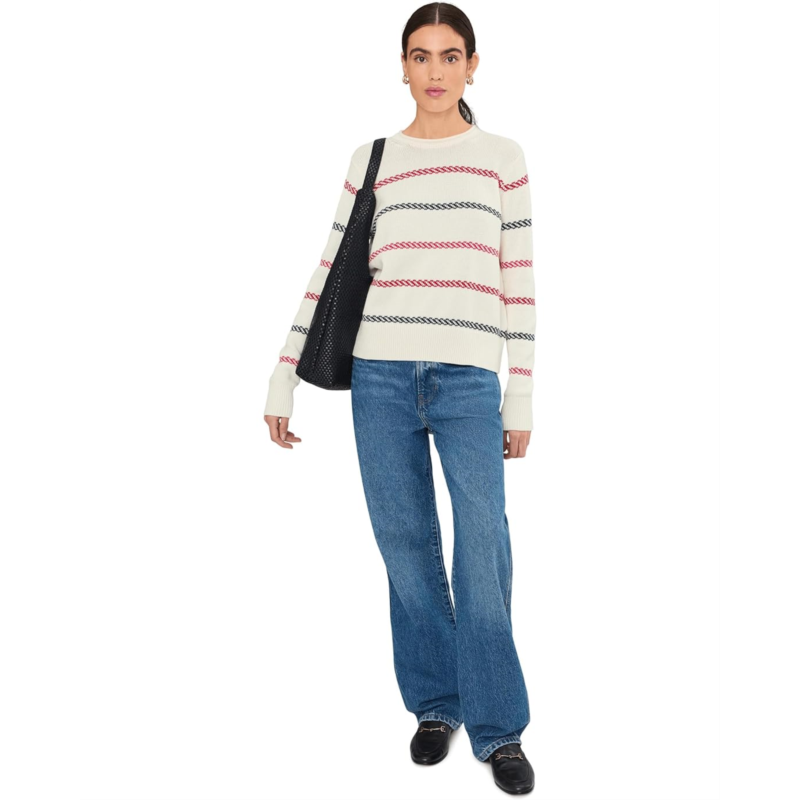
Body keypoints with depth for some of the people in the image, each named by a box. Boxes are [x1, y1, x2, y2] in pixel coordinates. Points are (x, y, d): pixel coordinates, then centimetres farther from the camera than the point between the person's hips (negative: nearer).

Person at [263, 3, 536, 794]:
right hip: (381, 374, 2)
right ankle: (434, 703, 21)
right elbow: (330, 273, 11)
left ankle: (498, 727, 5)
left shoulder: (502, 156, 8)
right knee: (405, 544, 5)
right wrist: (283, 379, 7)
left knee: (483, 553, -7)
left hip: (469, 379, -1)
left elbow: (519, 281, 7)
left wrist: (522, 395, 3)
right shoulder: (371, 160, 10)